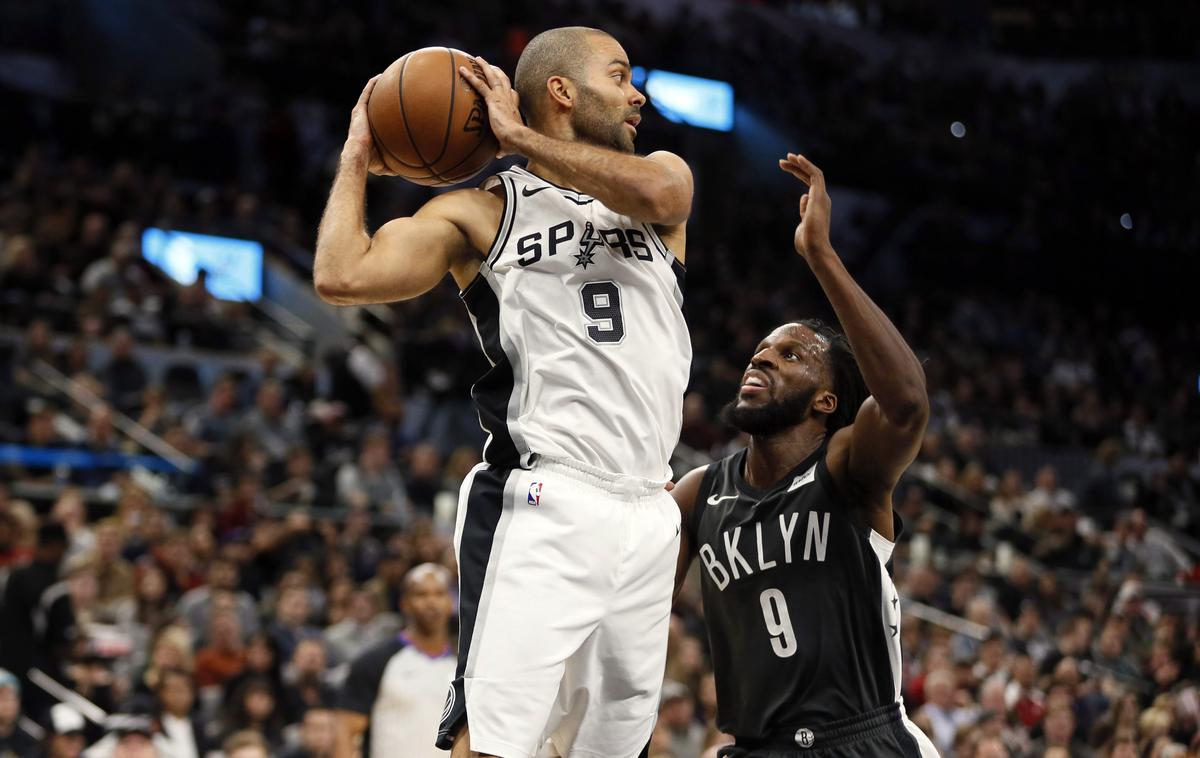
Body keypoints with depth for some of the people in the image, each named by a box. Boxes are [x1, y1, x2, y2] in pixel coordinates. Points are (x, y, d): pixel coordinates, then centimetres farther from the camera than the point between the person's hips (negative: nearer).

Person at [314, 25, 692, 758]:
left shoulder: (662, 176, 16)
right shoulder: (480, 212, 6)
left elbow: (655, 191, -11)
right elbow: (342, 277, -8)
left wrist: (517, 135, -6)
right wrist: (357, 160, 5)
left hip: (649, 514, 5)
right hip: (543, 506, -4)